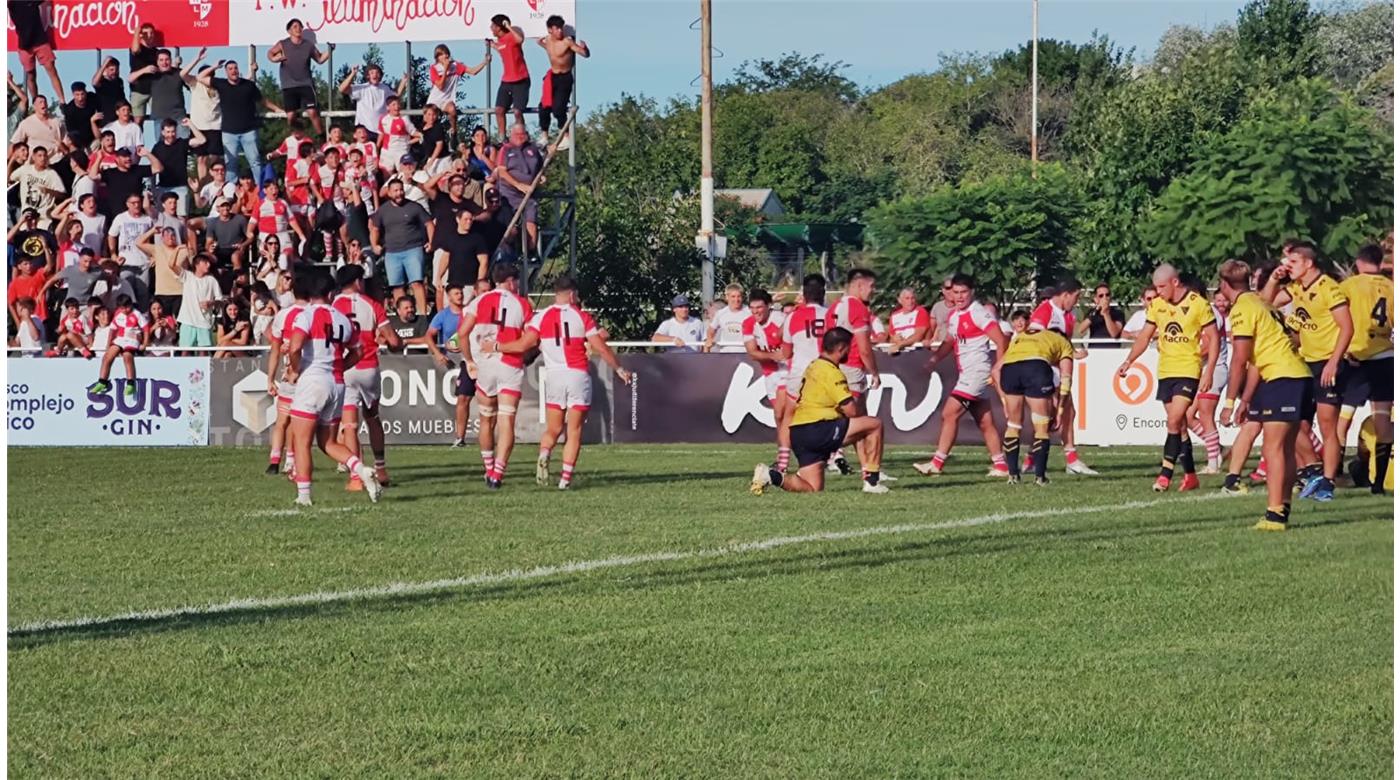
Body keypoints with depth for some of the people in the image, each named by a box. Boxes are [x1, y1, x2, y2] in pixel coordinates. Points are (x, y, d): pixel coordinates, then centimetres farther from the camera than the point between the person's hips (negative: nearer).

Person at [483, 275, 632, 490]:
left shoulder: (541, 317, 1)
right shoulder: (582, 317, -1)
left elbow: (524, 345, -8)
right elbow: (601, 349, -1)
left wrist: (495, 347, 7)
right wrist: (620, 370, 12)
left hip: (554, 376, 2)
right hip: (578, 376, -2)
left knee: (553, 429, 12)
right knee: (574, 431, 3)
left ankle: (544, 455, -17)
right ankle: (566, 477, -3)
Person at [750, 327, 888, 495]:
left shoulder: (813, 367, 19)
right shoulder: (832, 372, -11)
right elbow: (851, 410, -15)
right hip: (816, 430, -9)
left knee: (813, 488, 12)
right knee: (875, 424, -4)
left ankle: (771, 475, -5)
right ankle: (872, 482, -2)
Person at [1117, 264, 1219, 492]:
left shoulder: (1198, 304, -9)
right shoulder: (1156, 305, 7)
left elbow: (1213, 338, -6)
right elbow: (1144, 337, 12)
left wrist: (1209, 371, -12)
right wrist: (1129, 361, -1)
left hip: (1189, 371, -6)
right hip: (1165, 371, 6)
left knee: (1174, 422, -15)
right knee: (1179, 426, 9)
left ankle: (1165, 475, -14)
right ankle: (1190, 476, 16)